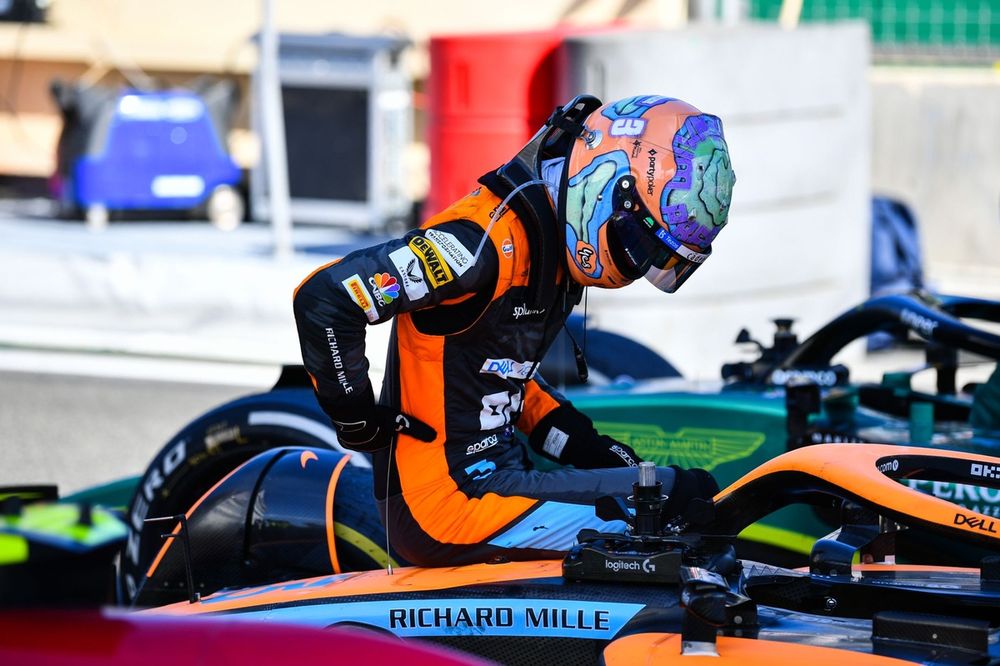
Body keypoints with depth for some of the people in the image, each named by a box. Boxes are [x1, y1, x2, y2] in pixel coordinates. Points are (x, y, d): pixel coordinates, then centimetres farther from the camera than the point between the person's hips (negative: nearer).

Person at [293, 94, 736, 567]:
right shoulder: (493, 240, -20)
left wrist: (582, 441, 12)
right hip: (449, 502, -10)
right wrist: (357, 419, -13)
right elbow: (326, 298, -24)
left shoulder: (555, 244, 11)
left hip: (494, 471, 10)